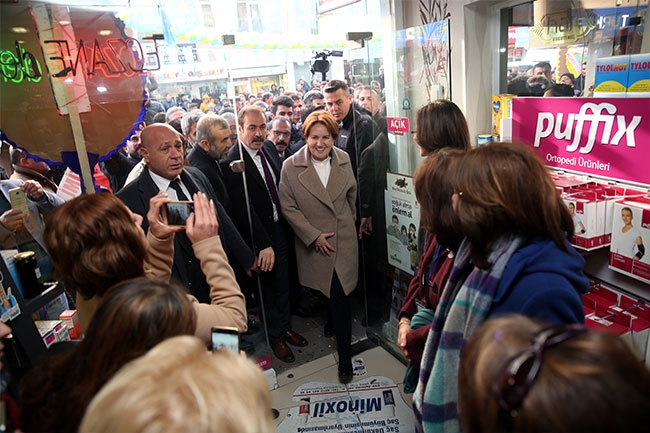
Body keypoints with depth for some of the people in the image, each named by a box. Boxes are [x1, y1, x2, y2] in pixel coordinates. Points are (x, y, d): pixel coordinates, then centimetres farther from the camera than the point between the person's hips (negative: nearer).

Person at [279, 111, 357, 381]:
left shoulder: (344, 160, -2)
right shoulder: (291, 167, -12)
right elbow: (288, 207, -10)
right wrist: (314, 236, -13)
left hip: (343, 238, 1)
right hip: (313, 242, -1)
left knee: (339, 294, 1)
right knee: (333, 292, 13)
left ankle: (344, 355, 16)